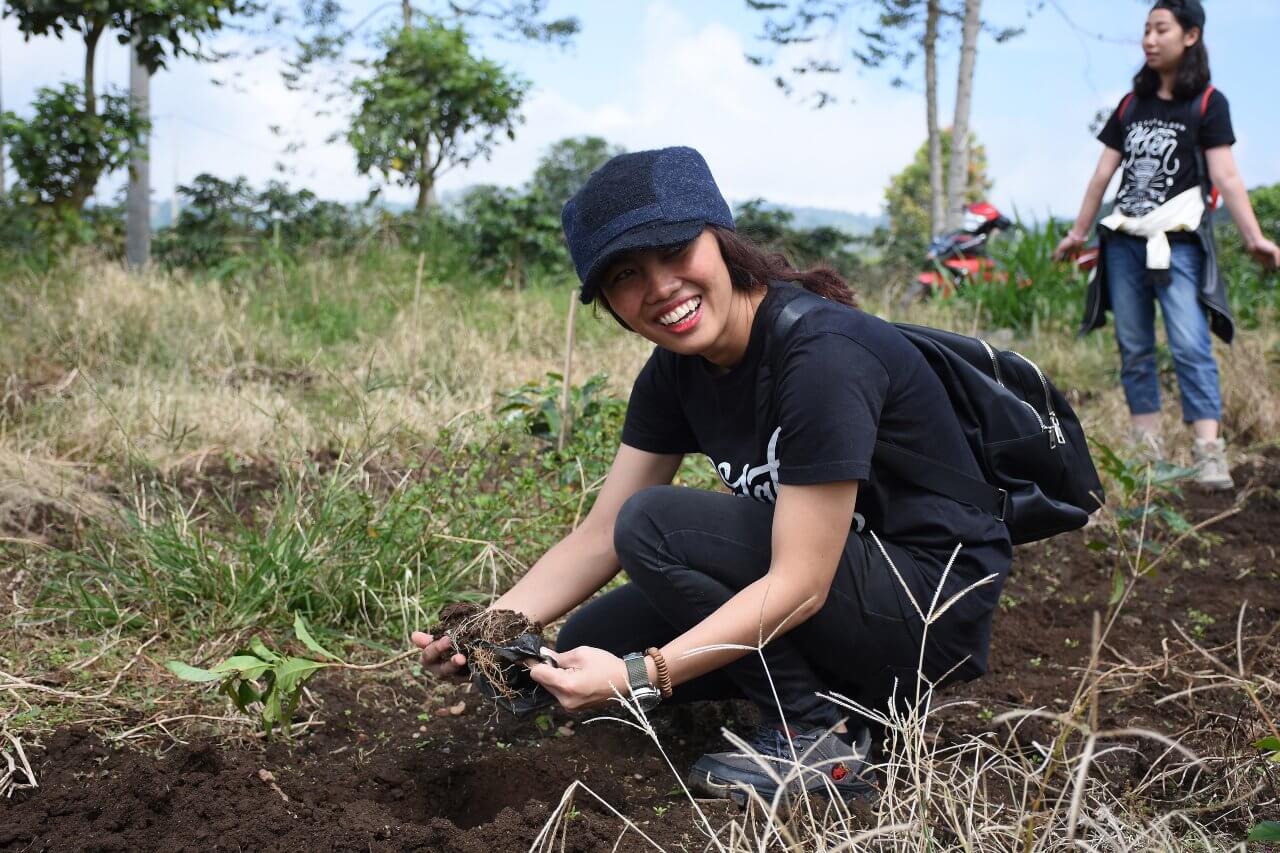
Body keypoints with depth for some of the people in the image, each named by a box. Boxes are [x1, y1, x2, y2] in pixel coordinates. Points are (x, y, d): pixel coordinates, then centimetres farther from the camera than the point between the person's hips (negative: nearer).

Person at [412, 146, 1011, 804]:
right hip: (835, 590, 9)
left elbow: (800, 584, -28)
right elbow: (598, 539, -1)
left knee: (656, 524, -23)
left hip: (934, 603, -8)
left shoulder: (823, 353, -26)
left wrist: (639, 674, -34)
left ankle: (816, 739, -10)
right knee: (586, 648, 0)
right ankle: (841, 691, 8)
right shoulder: (677, 371, -1)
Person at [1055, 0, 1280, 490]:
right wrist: (1078, 232, 18)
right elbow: (1104, 172, 18)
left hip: (1177, 241, -5)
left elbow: (1225, 177, -8)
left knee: (1191, 346, -15)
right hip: (1124, 241, 5)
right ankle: (1147, 450, 9)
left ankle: (1209, 455, -20)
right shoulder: (1132, 105, 14)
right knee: (1134, 349, 5)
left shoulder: (1207, 103, 0)